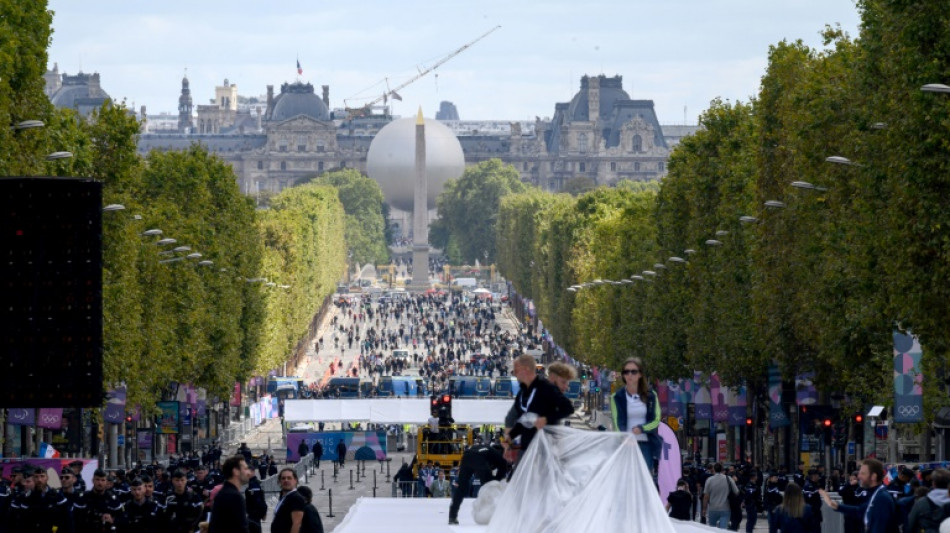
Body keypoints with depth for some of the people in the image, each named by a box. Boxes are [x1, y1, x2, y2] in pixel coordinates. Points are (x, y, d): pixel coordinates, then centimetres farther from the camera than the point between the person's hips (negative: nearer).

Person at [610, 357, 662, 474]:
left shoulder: (651, 396, 7)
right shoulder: (617, 397, 3)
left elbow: (656, 421, 6)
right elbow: (617, 424, -6)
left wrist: (641, 429, -14)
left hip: (645, 443, 1)